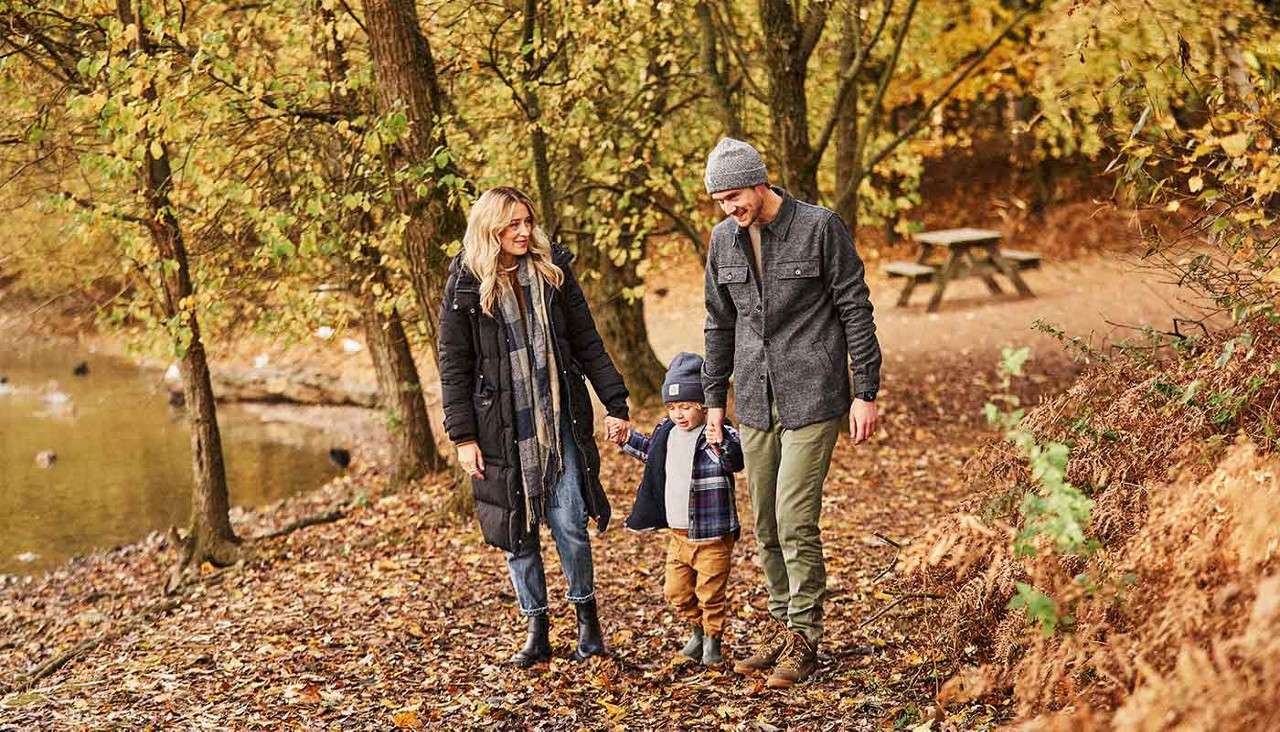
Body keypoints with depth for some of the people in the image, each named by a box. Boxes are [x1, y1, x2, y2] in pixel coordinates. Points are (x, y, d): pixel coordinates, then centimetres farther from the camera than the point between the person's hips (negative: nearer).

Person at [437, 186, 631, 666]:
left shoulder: (552, 271, 3)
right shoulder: (465, 286, -3)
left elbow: (587, 342, 6)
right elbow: (454, 367, -1)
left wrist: (615, 403, 1)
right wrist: (463, 436, -6)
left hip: (559, 422, 1)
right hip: (502, 429, -1)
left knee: (569, 524, -3)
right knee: (516, 531, 5)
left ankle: (587, 617, 17)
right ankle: (537, 631, 18)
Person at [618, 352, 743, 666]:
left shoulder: (719, 435, -16)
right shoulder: (667, 432, 6)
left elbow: (735, 462, -33)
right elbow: (651, 450, 28)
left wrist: (721, 445, -50)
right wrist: (627, 439, 21)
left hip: (712, 535, -7)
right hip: (678, 534, 7)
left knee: (711, 592, 3)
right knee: (676, 591, 14)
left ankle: (713, 640, 22)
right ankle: (697, 631, 35)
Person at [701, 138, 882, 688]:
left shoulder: (820, 228, -9)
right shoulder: (723, 239, 7)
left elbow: (855, 311, -5)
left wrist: (865, 393, -7)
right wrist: (714, 399, 16)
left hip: (811, 399, -5)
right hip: (755, 401, 6)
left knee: (795, 519, -10)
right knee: (766, 524, 8)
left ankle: (804, 634, 2)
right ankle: (780, 625, 21)